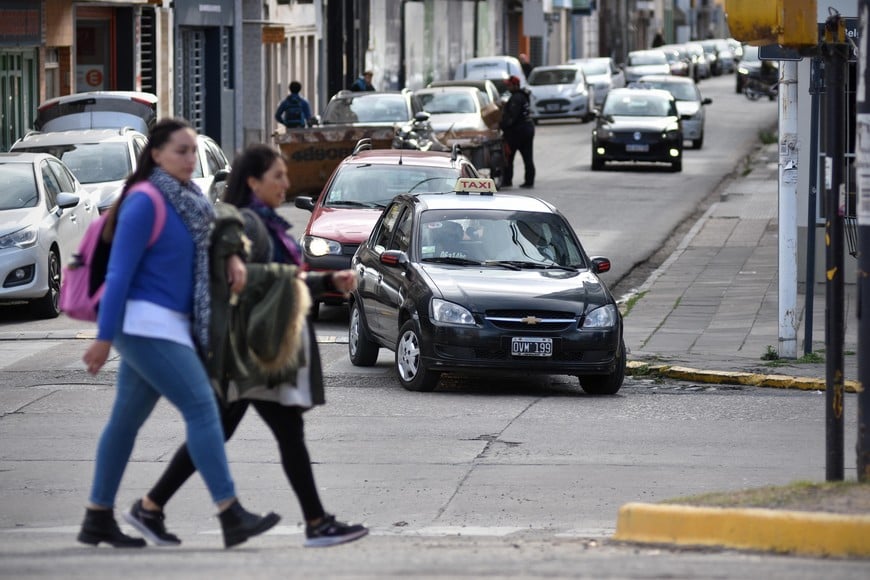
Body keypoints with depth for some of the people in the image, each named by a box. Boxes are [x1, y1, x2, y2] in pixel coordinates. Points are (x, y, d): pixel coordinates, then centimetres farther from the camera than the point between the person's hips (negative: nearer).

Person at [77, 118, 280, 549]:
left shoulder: (188, 199, 12)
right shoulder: (145, 202, -13)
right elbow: (119, 272, -14)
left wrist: (233, 256, 2)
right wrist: (104, 337, -15)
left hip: (168, 326, 9)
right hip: (147, 323, -9)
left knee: (127, 419, 12)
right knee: (202, 407, -14)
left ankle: (97, 519, 18)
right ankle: (231, 517, -17)